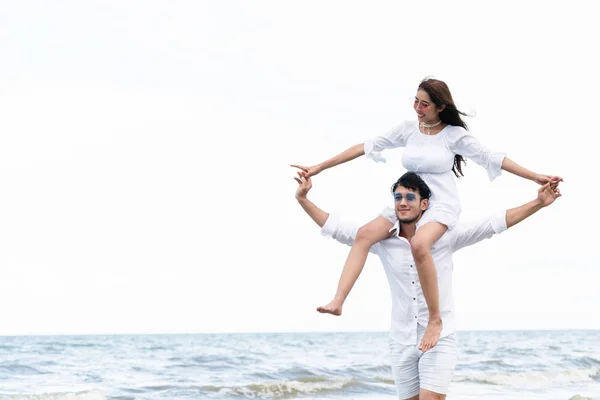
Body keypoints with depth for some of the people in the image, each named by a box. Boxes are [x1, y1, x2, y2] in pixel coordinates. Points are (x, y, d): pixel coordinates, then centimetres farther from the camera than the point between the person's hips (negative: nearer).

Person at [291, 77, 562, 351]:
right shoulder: (408, 130, 7)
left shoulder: (455, 135, -4)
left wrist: (536, 177, -8)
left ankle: (435, 319, -24)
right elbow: (367, 147, 7)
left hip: (442, 205, -5)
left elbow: (490, 158, -3)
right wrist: (319, 168, 6)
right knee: (365, 234, -20)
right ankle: (338, 302, -29)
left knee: (419, 244, -36)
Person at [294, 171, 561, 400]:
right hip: (401, 343, 4)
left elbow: (494, 224, -9)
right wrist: (303, 200, -2)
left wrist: (538, 204, -15)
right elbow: (336, 228, 5)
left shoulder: (445, 236, -6)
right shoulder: (382, 239, 1)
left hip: (438, 341, -3)